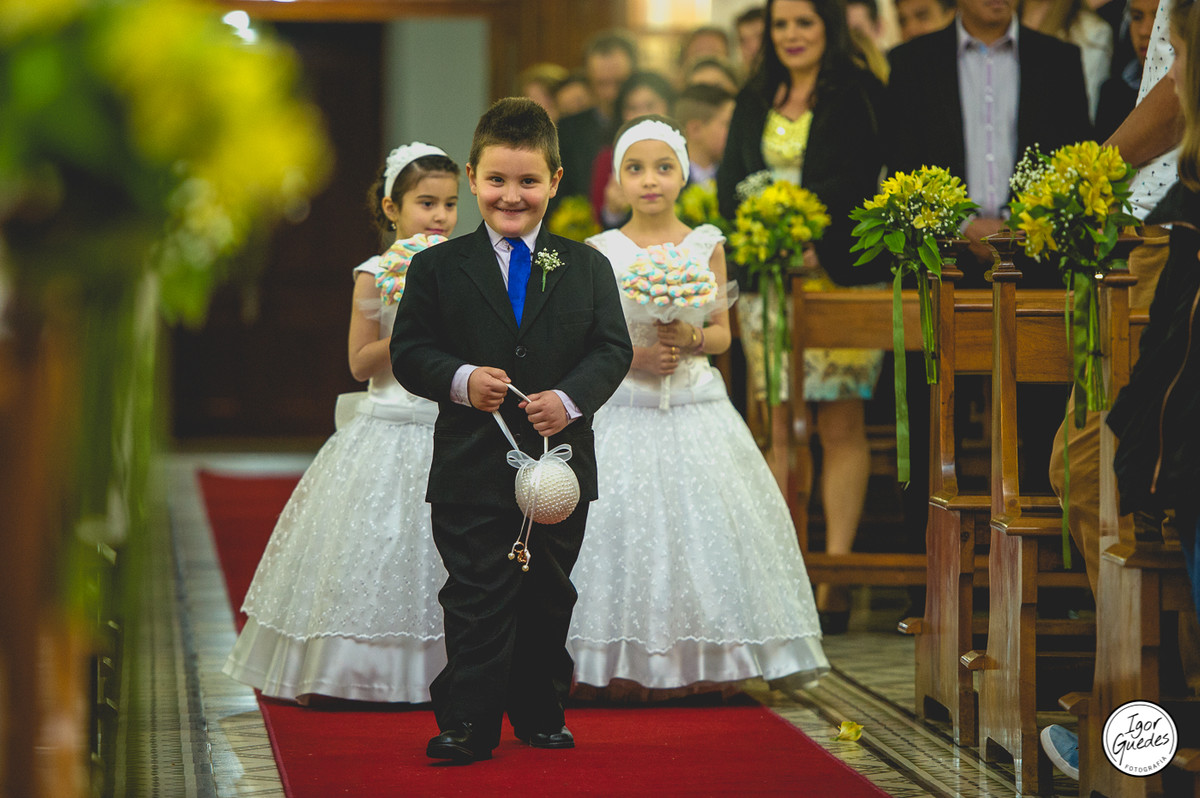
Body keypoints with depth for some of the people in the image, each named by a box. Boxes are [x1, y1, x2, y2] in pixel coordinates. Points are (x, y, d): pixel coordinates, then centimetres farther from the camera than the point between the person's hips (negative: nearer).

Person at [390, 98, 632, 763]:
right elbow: (408, 350, 1)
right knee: (476, 599, -3)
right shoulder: (437, 268, 2)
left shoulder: (587, 268, 6)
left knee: (549, 597, 12)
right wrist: (459, 380, -18)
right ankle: (467, 723, 0)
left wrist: (571, 398, -15)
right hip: (472, 467, -2)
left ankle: (540, 715, 25)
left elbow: (613, 349, 2)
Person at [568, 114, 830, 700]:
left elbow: (722, 333, 7)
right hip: (624, 410, -1)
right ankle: (625, 667, 4)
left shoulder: (706, 247, 5)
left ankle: (702, 664, 7)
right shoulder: (601, 252, 2)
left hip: (696, 409, 1)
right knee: (622, 522, -6)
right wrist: (633, 356, -14)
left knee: (702, 523, -2)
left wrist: (691, 338, -13)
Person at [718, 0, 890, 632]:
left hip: (839, 276, -4)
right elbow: (729, 184, 13)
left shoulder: (860, 94, 1)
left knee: (841, 424, -4)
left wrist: (824, 248, -15)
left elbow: (866, 185, -7)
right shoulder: (754, 102, 15)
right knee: (778, 427, 2)